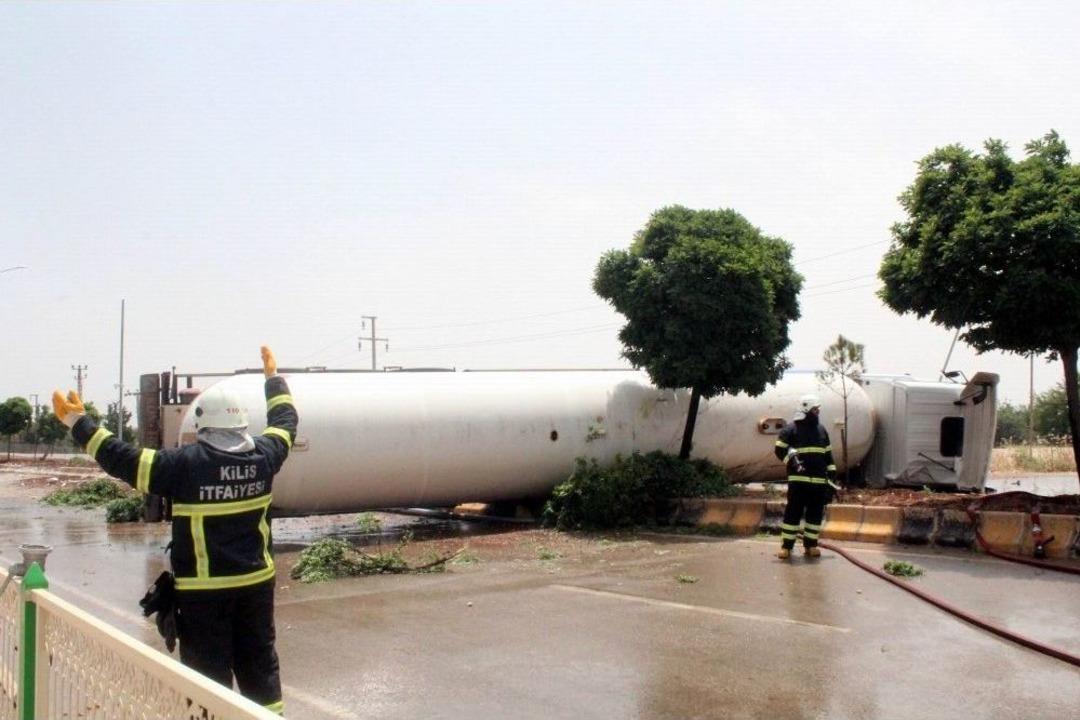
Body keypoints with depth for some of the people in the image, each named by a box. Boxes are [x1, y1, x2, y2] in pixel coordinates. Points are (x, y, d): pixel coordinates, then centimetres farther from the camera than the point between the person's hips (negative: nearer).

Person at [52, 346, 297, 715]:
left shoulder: (188, 463, -18)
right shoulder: (262, 456, -4)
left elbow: (123, 459, -13)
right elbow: (285, 421, 15)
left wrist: (78, 421, -4)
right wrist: (274, 378, 30)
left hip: (204, 589, -4)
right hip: (256, 582, 5)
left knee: (209, 669, 6)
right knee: (259, 660, 17)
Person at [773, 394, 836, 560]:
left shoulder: (821, 429, 16)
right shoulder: (791, 429, -2)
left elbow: (827, 453, 21)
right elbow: (780, 449, -4)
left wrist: (831, 473, 16)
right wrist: (791, 457, -21)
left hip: (819, 480, 6)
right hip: (798, 479, -6)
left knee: (816, 513, 8)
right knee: (793, 512, -5)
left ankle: (811, 544, 17)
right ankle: (786, 545, -1)